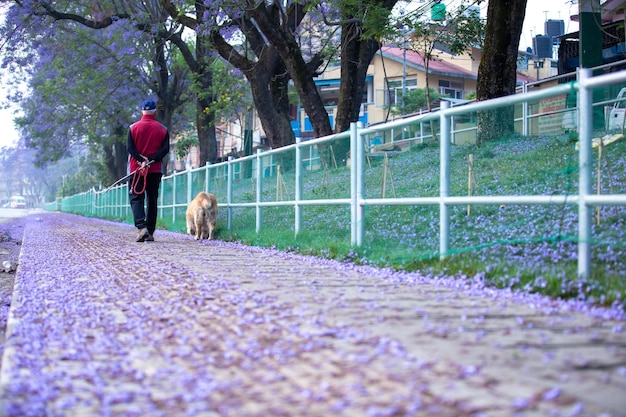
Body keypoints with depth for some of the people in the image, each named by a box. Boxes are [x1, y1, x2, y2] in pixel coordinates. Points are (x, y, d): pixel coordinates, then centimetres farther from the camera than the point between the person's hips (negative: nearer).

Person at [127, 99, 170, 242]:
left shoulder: (133, 127, 1)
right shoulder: (163, 129, 4)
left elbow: (130, 147, -8)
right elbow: (165, 149, -7)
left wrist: (141, 160, -13)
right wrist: (151, 160, -12)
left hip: (136, 170, -2)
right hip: (156, 170, 2)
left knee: (136, 198, -2)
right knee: (152, 200, 11)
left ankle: (141, 227, -24)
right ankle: (150, 233, 11)